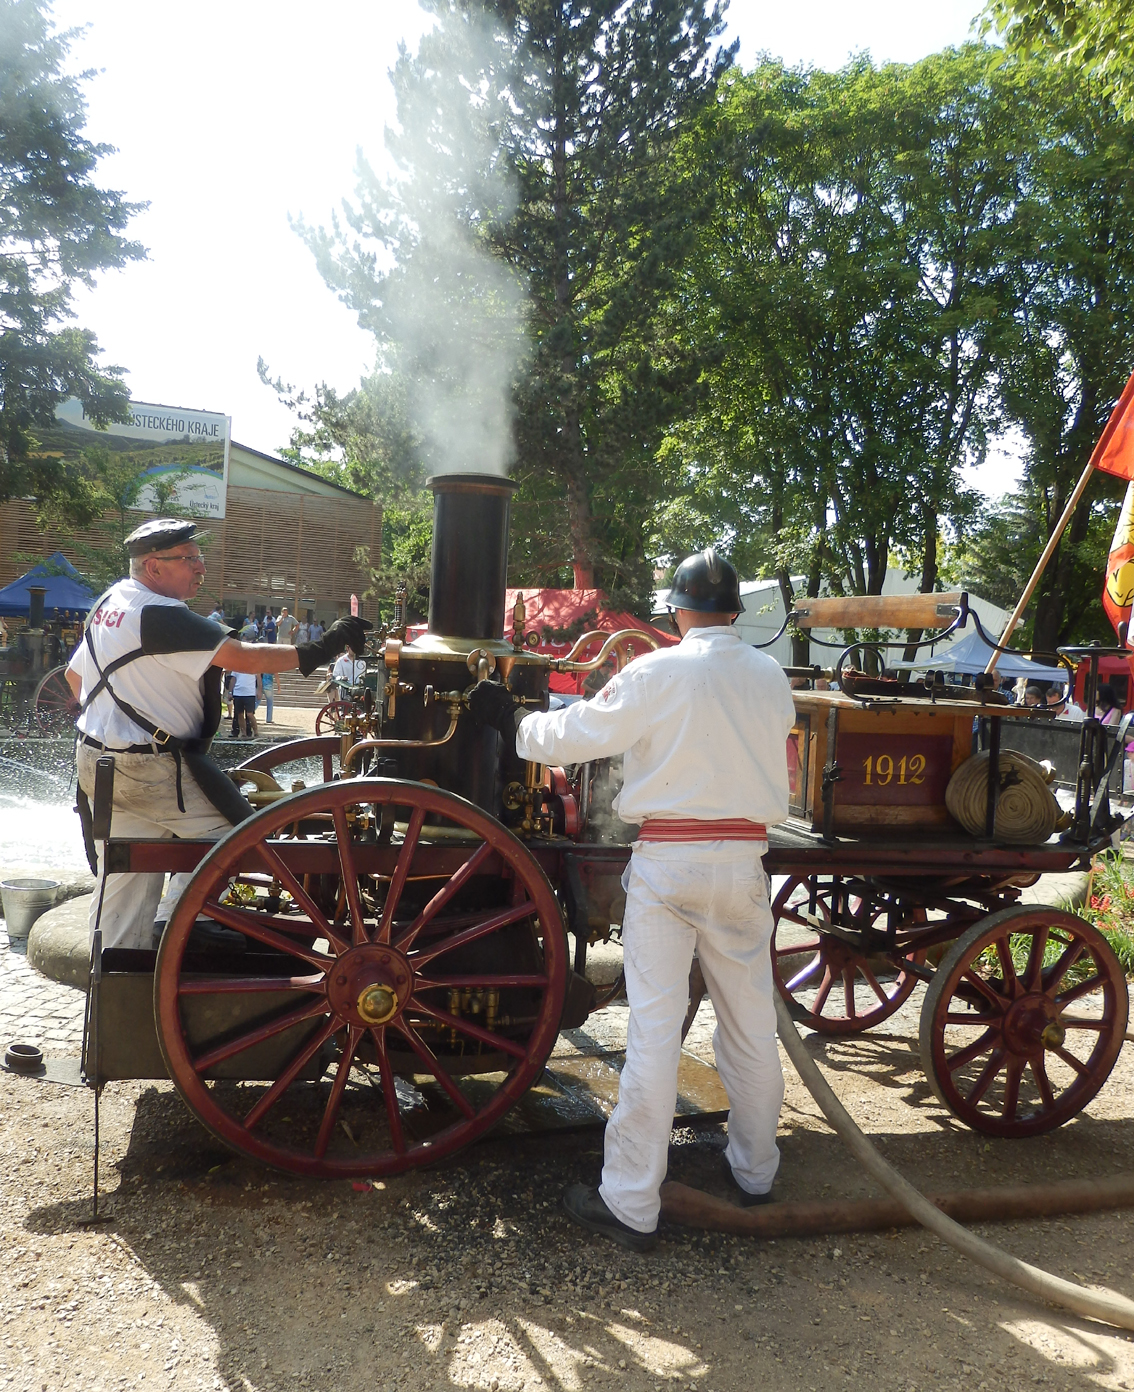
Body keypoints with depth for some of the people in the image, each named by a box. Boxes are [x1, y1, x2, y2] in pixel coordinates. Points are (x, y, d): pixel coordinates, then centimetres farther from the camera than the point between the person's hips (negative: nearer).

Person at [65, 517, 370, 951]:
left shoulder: (107, 603, 13)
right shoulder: (159, 614, -18)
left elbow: (75, 675, 23)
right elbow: (241, 658, -25)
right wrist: (317, 651, -23)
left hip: (98, 763, 10)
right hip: (150, 767, -10)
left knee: (123, 875, 14)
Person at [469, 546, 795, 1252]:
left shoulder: (656, 674, -9)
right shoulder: (772, 677, 5)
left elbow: (574, 736, -7)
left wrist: (514, 721, 9)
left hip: (667, 861, -4)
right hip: (745, 859, 4)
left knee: (654, 1029, -1)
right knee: (751, 1022, 16)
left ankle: (631, 1204, 7)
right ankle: (755, 1171, 34)